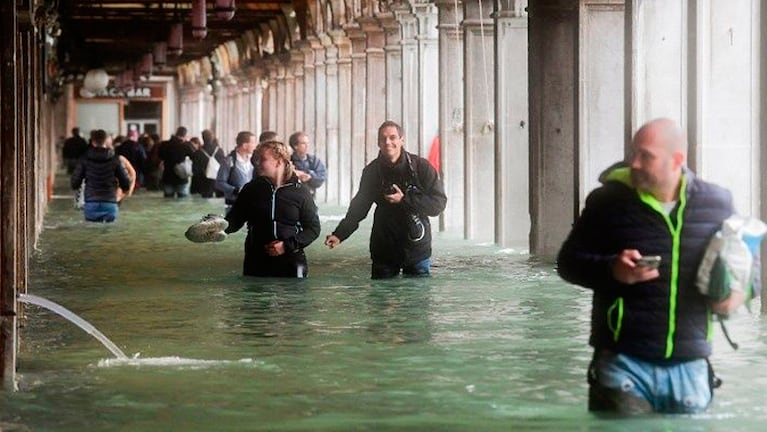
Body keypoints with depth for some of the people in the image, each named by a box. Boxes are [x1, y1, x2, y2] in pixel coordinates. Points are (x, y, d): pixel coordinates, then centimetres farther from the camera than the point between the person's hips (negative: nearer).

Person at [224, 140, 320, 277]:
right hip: (256, 265, 2)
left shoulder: (299, 191, -1)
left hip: (291, 263, -2)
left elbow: (313, 228, 1)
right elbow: (234, 221, 8)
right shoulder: (252, 189, 5)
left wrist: (288, 245, -11)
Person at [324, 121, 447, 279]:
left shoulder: (421, 166, -8)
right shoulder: (372, 171, 1)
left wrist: (404, 200, -19)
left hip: (417, 249, -2)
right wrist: (339, 234, -9)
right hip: (383, 249, 2)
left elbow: (439, 203, -11)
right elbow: (359, 206, 4)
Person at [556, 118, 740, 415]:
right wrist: (612, 270, -17)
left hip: (690, 367, 3)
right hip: (624, 365, -3)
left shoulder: (716, 204, 4)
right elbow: (569, 262, 2)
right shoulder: (608, 201, -4)